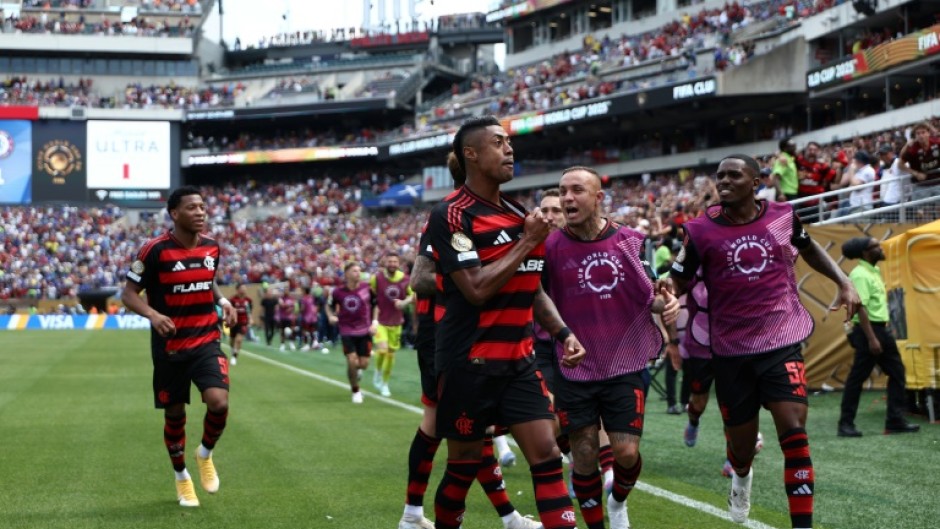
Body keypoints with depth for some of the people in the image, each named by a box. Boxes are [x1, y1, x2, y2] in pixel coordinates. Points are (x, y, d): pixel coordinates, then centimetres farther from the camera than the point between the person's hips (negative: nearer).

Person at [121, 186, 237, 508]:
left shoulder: (211, 247, 2)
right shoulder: (154, 251, -13)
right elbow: (129, 294, -9)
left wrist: (223, 301, 2)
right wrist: (153, 315, -27)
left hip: (207, 341, 2)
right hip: (169, 347, -2)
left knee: (218, 402, -19)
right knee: (175, 414, 8)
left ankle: (206, 454, 12)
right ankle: (181, 476, 32)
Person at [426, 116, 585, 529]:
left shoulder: (518, 214, 12)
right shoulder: (451, 215, -12)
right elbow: (477, 289, -22)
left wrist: (564, 333, 7)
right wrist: (528, 241, -15)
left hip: (518, 360, 7)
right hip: (468, 363, -6)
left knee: (547, 455, -3)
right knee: (464, 466, 5)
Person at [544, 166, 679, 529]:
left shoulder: (630, 241, -2)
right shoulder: (551, 247, -6)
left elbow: (649, 296, 5)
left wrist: (665, 304, -17)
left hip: (626, 367, 1)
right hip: (575, 371, -1)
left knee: (626, 451, 0)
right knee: (584, 456, 3)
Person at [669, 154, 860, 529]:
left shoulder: (783, 217, -1)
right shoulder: (701, 231, -6)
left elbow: (809, 249, 21)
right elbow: (678, 284, 1)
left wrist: (844, 282, 9)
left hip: (782, 342, 0)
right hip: (731, 351, 0)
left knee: (794, 433, -15)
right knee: (741, 445, 11)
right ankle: (741, 477, 50)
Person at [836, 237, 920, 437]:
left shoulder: (874, 271, 15)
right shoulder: (860, 275, -15)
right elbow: (861, 308, -21)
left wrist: (884, 333, 17)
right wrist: (871, 338, -25)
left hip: (881, 329, 10)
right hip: (868, 330, -10)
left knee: (897, 372, 10)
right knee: (857, 377, -4)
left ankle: (895, 421, 13)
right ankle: (846, 424, 2)